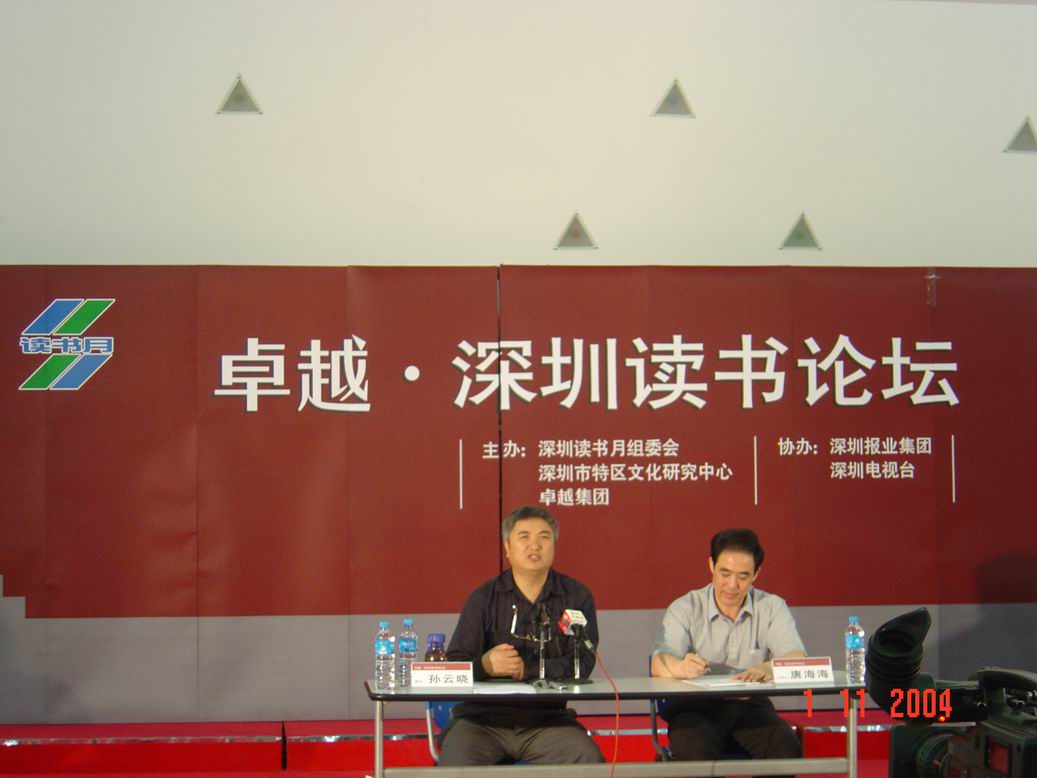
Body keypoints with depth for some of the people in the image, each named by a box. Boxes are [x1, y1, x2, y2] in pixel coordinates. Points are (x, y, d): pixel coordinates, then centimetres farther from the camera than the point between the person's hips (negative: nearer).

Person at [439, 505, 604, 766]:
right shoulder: (483, 598, 6)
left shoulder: (576, 597, 7)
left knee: (587, 758, -27)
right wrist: (485, 665, -23)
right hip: (484, 718, -1)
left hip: (547, 718, 1)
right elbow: (454, 664, -1)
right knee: (455, 764, -29)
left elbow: (581, 663, -4)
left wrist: (525, 669, -17)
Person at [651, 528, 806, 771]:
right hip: (696, 708, -1)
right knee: (695, 751, -34)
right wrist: (680, 667, -38)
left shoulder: (772, 608, 7)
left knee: (786, 748, -29)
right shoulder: (686, 608, 3)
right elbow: (659, 664, -12)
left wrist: (768, 669, -34)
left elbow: (797, 659, -9)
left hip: (751, 707, 2)